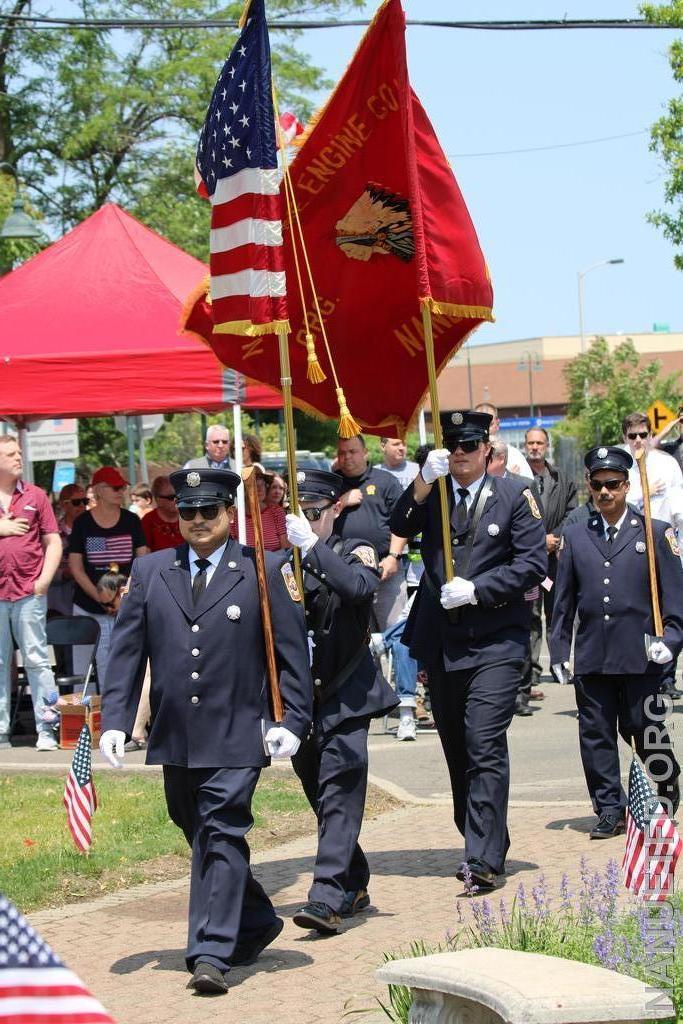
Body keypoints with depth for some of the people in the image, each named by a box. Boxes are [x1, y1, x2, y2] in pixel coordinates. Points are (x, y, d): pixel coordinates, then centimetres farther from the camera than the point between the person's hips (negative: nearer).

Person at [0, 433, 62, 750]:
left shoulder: (35, 496, 9)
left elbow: (53, 542, 9)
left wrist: (45, 579, -3)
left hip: (29, 592, 0)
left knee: (36, 660, -2)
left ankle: (46, 730, -1)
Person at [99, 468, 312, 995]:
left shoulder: (266, 570, 0)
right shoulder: (150, 571, 10)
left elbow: (293, 651, 0)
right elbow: (126, 650, 9)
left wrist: (292, 721, -8)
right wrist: (115, 720, 1)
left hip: (235, 736, -5)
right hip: (174, 736, 5)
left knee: (222, 837, -10)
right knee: (198, 833, 15)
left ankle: (212, 953, -11)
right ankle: (257, 922, 34)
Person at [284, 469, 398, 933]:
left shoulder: (354, 551, -2)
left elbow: (360, 587, -25)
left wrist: (311, 545, -27)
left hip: (344, 694, -5)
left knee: (339, 790, -13)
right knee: (320, 793, 12)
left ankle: (328, 897, -20)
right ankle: (354, 886, 26)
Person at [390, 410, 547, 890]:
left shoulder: (515, 495, 1)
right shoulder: (431, 494, 10)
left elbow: (533, 564, -5)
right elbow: (396, 529, -7)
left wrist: (477, 589, -14)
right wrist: (424, 481, -18)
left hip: (496, 640, -5)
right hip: (441, 642, 5)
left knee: (485, 747, -14)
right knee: (457, 750, 12)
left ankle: (485, 858, -14)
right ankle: (482, 842, 25)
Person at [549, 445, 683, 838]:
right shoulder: (575, 536, 11)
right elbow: (564, 600, 13)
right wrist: (559, 651, 9)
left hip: (641, 655, -3)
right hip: (592, 656, 3)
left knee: (643, 727, 1)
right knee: (596, 734, 3)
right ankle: (610, 811, 11)